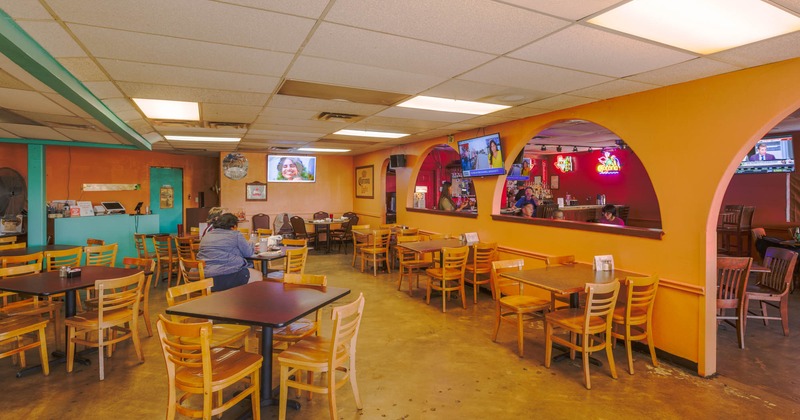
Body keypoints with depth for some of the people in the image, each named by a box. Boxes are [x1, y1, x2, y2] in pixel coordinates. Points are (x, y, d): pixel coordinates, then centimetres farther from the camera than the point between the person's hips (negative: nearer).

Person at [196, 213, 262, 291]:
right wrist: (251, 246, 29)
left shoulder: (206, 235, 17)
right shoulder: (235, 235, 0)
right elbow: (248, 253, 7)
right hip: (226, 277, -8)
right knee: (258, 275, 13)